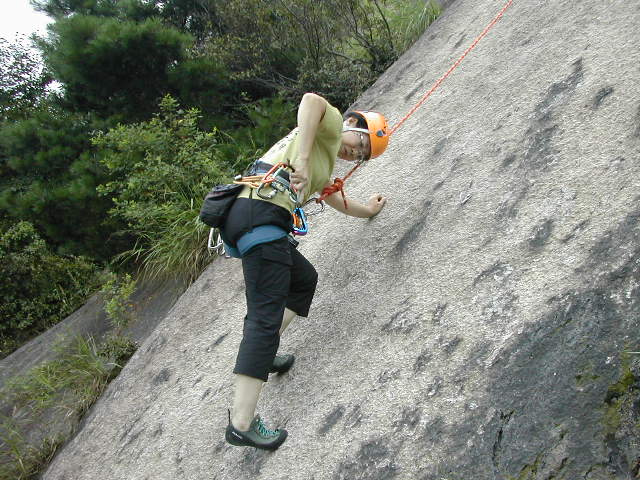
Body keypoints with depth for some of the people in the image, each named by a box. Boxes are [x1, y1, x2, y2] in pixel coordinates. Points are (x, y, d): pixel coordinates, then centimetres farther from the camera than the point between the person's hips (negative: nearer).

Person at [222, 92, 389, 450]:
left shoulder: (325, 163, 36)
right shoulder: (329, 128, 10)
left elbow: (335, 198, 51)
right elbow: (311, 100, -13)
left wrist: (368, 210, 66)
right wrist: (302, 160, -22)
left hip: (243, 219, 10)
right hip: (262, 215, -10)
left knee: (304, 278, 27)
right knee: (266, 316, -15)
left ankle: (263, 354, 19)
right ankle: (242, 423, -20)